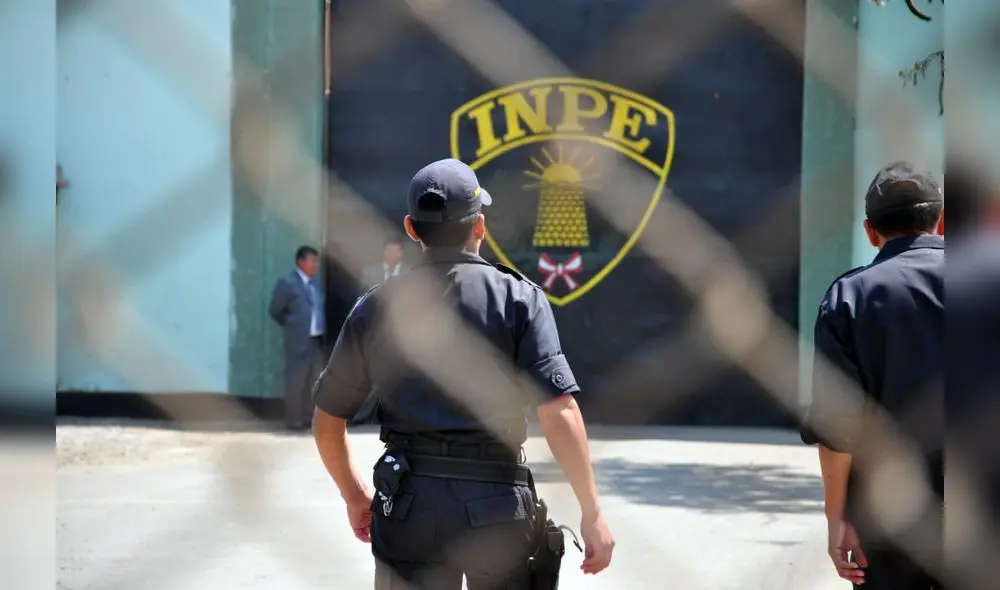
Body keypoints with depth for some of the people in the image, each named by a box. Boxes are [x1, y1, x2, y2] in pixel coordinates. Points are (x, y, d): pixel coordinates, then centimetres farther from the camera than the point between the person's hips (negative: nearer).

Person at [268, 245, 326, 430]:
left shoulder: (314, 283, 13)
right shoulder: (287, 283, -7)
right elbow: (274, 311, -2)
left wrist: (323, 332, 9)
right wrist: (292, 327, 7)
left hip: (317, 340, 7)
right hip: (299, 341, -7)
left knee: (312, 381, 12)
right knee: (296, 381, -2)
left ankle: (309, 417, 20)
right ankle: (294, 420, 4)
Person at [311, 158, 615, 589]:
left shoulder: (375, 309, 7)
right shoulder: (518, 298, -1)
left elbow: (327, 422, 14)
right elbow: (558, 413, -11)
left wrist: (353, 493, 30)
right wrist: (592, 514, -7)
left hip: (408, 504, 2)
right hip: (496, 503, -1)